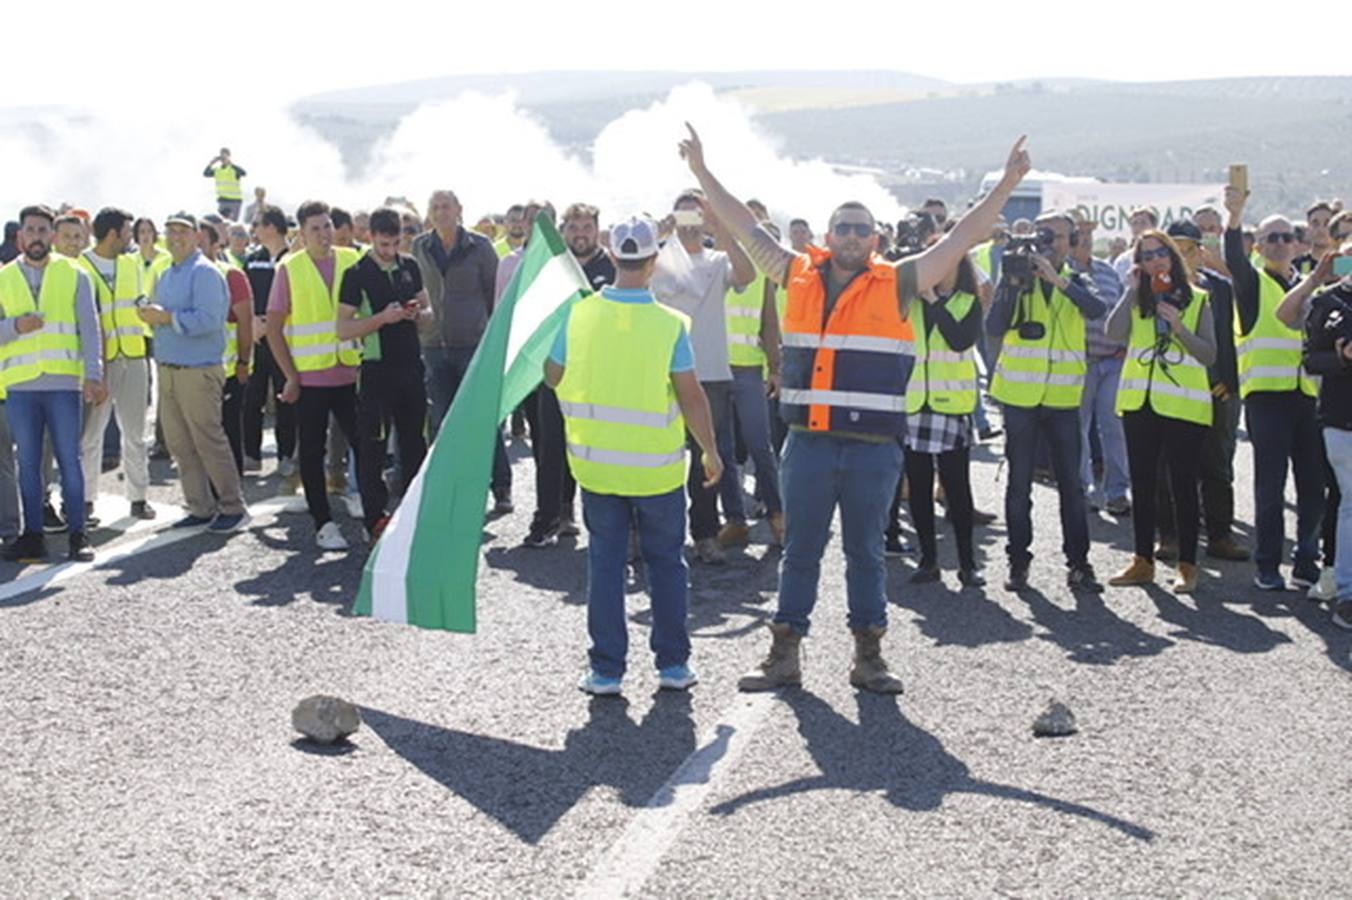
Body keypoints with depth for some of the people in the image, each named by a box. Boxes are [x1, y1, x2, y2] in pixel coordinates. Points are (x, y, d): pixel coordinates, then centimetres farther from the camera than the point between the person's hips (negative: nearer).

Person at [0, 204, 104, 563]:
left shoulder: (73, 275, 7)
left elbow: (89, 329, 4)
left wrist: (93, 375, -5)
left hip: (63, 383, -1)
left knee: (69, 460, 0)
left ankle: (78, 535, 5)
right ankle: (33, 536, 11)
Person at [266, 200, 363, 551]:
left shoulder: (352, 260, 5)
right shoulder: (290, 268, -2)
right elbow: (274, 328, -1)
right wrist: (290, 375, -6)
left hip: (349, 373, 2)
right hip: (309, 375, -2)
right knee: (312, 452, 3)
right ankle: (323, 524, 11)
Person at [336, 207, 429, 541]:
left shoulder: (410, 266, 9)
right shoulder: (357, 274, -7)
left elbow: (427, 307, 19)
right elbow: (343, 330, -9)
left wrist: (418, 313, -5)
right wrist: (383, 317, -21)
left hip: (411, 363, 5)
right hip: (377, 369, -5)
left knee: (414, 441, 12)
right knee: (372, 447, -3)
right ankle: (375, 520, 3)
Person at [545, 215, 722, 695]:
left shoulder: (580, 315, -6)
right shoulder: (670, 324, -14)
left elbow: (553, 377, 6)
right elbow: (692, 397, -11)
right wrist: (711, 451, 1)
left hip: (596, 462, 2)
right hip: (657, 466, -2)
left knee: (605, 562, 11)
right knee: (666, 561, 14)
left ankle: (606, 669, 12)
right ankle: (673, 663, 20)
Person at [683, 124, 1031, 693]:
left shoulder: (897, 284, 3)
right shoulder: (799, 276, 8)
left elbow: (961, 238, 1)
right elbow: (745, 228, 14)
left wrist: (1007, 184, -5)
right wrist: (703, 173, 14)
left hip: (874, 448, -1)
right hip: (808, 444, 1)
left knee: (865, 553, 10)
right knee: (799, 551, 9)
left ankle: (869, 656, 20)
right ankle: (784, 654, 18)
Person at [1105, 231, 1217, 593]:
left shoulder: (1197, 300, 4)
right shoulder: (1136, 300, 9)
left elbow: (1210, 355, -2)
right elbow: (1114, 333, -9)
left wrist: (1179, 327, -14)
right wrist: (1132, 290, -8)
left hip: (1184, 406, -3)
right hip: (1139, 402, 3)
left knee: (1183, 485, 0)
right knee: (1142, 483, 9)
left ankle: (1187, 566, 6)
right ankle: (1142, 562, 18)